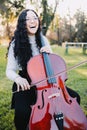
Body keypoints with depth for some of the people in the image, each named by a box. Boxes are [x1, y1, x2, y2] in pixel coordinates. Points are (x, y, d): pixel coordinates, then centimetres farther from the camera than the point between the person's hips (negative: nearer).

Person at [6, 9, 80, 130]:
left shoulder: (43, 40, 6)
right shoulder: (16, 43, -7)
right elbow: (10, 71, -6)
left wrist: (49, 53, -8)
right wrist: (18, 78, -29)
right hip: (26, 84, -4)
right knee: (22, 112, -32)